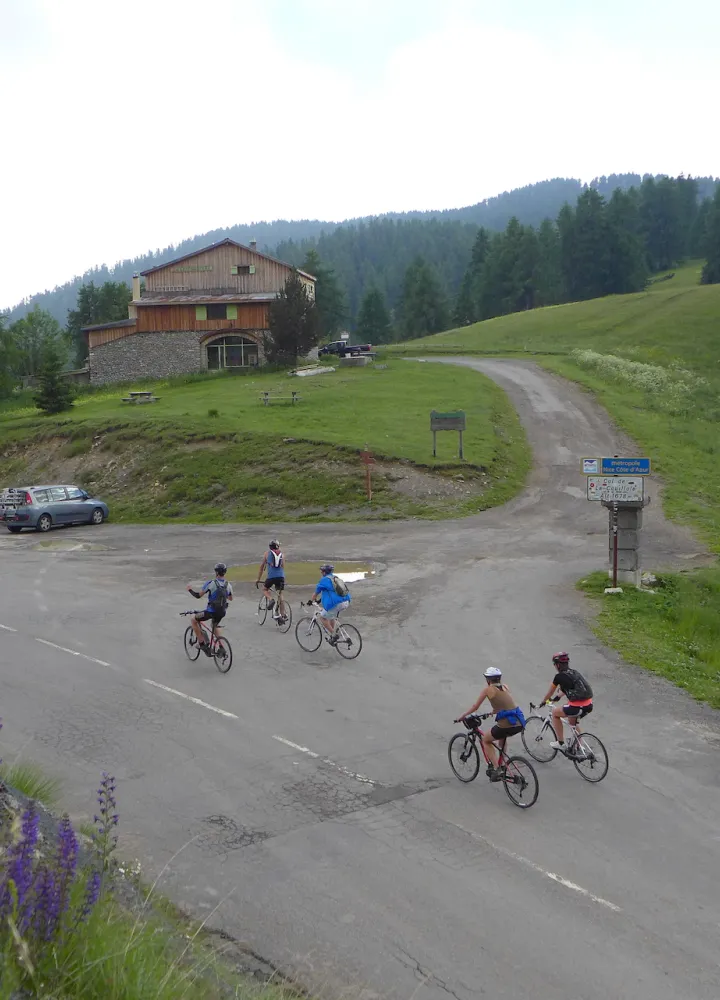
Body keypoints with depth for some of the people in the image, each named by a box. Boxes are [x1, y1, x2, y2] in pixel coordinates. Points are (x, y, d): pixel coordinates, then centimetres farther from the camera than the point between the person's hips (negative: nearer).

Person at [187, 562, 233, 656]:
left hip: (211, 611, -6)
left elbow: (198, 595, -9)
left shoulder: (211, 583, -14)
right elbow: (230, 598, 17)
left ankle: (202, 643, 10)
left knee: (194, 621, 17)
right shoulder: (228, 584, 1)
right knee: (215, 626, 35)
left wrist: (190, 589, 9)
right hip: (222, 612, 6)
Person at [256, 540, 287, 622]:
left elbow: (261, 567, 18)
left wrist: (258, 579, 25)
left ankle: (271, 599, -8)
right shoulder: (281, 555, 19)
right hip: (281, 576, 2)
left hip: (271, 576, -2)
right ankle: (282, 615, 8)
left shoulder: (267, 553, 14)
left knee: (265, 589, 23)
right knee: (280, 594, 14)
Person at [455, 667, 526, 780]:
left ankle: (496, 769, 6)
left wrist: (462, 716, 19)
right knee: (502, 735, 38)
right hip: (520, 724, 6)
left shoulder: (488, 689, 1)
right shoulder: (505, 687, 16)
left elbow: (475, 707, 5)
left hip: (507, 725, -6)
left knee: (485, 740, 20)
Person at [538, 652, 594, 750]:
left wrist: (543, 702, 30)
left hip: (577, 707, -7)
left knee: (555, 712, 17)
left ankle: (560, 743, 19)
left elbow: (550, 693, 12)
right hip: (589, 706, 7)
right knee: (572, 721, 33)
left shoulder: (559, 676, -2)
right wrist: (558, 696, 50)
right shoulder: (575, 672, 17)